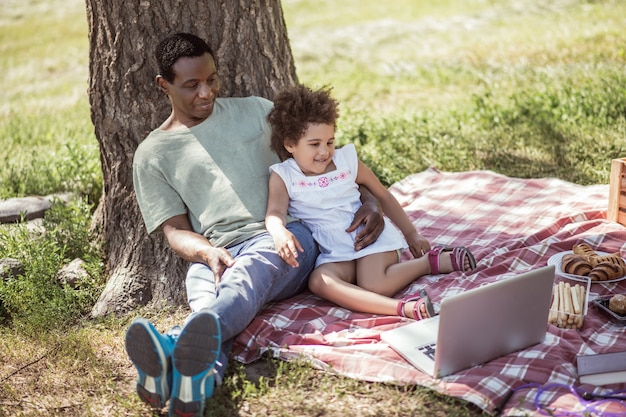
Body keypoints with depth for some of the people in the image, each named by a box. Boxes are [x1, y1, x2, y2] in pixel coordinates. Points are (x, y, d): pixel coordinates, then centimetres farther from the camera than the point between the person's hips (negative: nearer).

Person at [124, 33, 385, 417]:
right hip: (218, 255, 1)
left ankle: (177, 345, -67)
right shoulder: (152, 155, 17)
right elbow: (174, 230, 8)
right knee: (208, 297, -37)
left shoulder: (255, 111, 20)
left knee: (252, 268, -38)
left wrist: (369, 202, 1)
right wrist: (208, 253, -17)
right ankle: (201, 379, -69)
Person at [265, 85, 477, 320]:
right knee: (319, 282, -33)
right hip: (334, 254, 1)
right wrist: (280, 233, -39)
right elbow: (275, 213, -13)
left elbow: (383, 196, 16)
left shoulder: (346, 160, 7)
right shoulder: (282, 176, 2)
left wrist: (411, 233, 18)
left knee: (374, 285, -31)